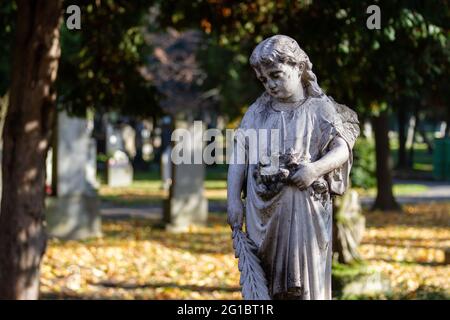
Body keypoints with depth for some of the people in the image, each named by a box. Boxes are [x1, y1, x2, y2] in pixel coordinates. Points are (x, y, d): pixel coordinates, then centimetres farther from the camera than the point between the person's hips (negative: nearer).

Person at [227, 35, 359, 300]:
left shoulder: (320, 109, 2)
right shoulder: (257, 111, 11)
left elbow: (342, 148, -4)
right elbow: (240, 155, 8)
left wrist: (315, 169, -22)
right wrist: (234, 200, -1)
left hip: (303, 210, -3)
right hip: (263, 212, 3)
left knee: (304, 282, -3)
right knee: (263, 283, 5)